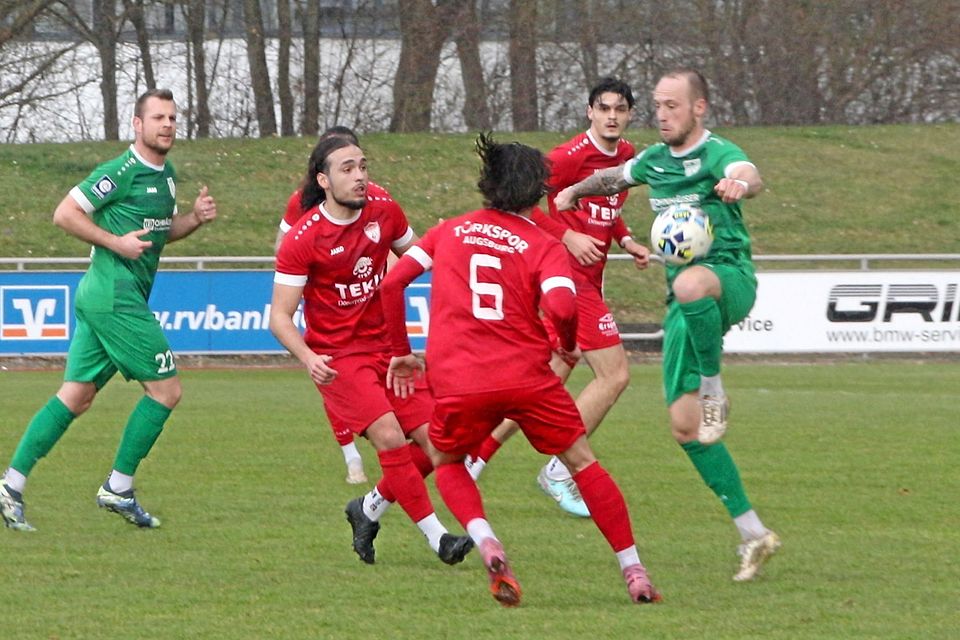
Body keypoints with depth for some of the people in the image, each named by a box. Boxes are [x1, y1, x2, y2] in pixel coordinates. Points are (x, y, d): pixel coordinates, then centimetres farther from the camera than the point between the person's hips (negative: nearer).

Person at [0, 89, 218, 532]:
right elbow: (64, 214, -12)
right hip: (115, 294, -9)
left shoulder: (165, 175, 15)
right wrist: (116, 242, -17)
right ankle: (118, 488, 1)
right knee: (166, 389, -6)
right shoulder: (121, 172, -12)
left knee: (75, 397, 7)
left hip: (101, 298, 9)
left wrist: (195, 218, 10)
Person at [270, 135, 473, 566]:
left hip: (388, 347, 6)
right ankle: (437, 537, -12)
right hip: (337, 359, -6)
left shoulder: (385, 213, 0)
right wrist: (309, 359, -32)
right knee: (390, 438, -22)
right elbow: (280, 317, -14)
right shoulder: (302, 239, -15)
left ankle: (369, 509, 21)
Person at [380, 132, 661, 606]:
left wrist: (401, 352, 17)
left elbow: (392, 283, 8)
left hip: (457, 384, 1)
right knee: (582, 463, 15)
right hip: (526, 376, -1)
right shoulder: (544, 247, 3)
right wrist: (569, 346, 6)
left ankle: (487, 546, -1)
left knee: (446, 463, 26)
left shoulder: (450, 231, 14)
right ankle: (634, 572, 11)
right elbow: (561, 307, -15)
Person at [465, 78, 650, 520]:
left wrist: (625, 240, 9)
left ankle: (478, 454, 19)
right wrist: (567, 236, -22)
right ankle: (559, 471, -4)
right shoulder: (573, 155, -15)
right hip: (571, 274, -9)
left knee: (553, 378, 12)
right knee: (614, 375, -11)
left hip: (588, 279, 9)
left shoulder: (626, 156, 11)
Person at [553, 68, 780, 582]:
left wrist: (740, 184, -55)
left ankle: (715, 391, -25)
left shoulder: (717, 154, -9)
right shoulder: (655, 160, 14)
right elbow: (615, 176, 37)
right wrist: (574, 191, 49)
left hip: (729, 279, -7)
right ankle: (753, 534, 6)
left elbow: (750, 177, -33)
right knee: (684, 426, -2)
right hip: (685, 303, 7)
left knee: (691, 283, -45)